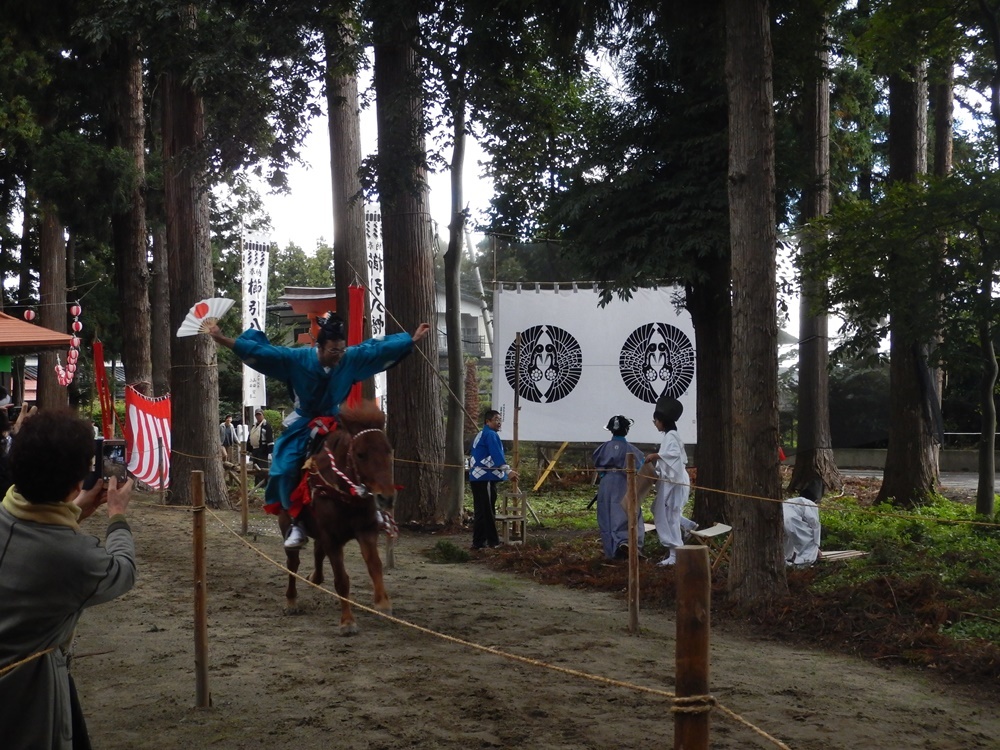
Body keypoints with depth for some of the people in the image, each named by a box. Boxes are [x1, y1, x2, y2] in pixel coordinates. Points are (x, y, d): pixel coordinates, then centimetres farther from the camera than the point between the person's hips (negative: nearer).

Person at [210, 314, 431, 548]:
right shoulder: (296, 358, -21)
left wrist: (413, 339, -3)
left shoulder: (353, 358, -16)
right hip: (303, 424, -1)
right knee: (286, 469, -17)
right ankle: (296, 522, -5)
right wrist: (225, 341, -28)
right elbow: (260, 351, -22)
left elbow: (382, 348, -7)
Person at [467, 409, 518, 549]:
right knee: (488, 512, -6)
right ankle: (493, 542, -4)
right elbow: (497, 455, -22)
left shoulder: (480, 435, 21)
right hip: (486, 478, -10)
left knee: (480, 511, 11)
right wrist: (508, 471, -28)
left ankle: (478, 542, 13)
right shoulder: (491, 434, -11)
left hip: (477, 477, 10)